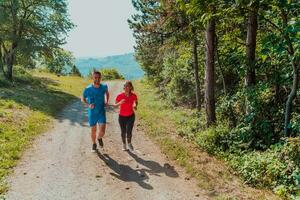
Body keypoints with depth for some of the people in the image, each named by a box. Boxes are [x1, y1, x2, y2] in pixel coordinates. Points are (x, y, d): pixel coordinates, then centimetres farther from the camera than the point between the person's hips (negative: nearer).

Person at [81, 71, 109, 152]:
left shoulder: (104, 87, -8)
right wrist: (88, 105, -13)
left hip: (101, 112, 0)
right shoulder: (88, 89, -13)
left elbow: (107, 93, 16)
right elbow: (83, 98, 4)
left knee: (102, 131, -9)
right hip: (92, 113, 0)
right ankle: (94, 144, 40)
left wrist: (107, 101, 3)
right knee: (93, 130, 13)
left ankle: (99, 138, 28)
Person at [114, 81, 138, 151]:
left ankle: (129, 143, 19)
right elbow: (115, 105, -7)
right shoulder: (120, 95, -19)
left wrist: (135, 106, -27)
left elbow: (135, 106, -3)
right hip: (122, 116, 0)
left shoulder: (134, 96, -15)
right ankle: (124, 144, 39)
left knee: (129, 131, -13)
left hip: (131, 116, 0)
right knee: (123, 132, 10)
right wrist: (120, 103, -28)